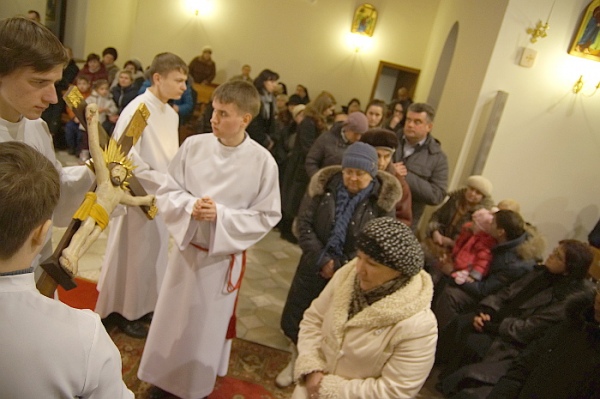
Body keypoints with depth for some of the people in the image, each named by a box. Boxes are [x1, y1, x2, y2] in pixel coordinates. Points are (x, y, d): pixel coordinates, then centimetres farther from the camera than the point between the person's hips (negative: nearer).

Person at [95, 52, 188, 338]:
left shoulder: (171, 113, 2)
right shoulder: (137, 109, -20)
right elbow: (124, 158, -21)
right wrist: (163, 181, -18)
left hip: (162, 197, 7)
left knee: (154, 252, 19)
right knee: (134, 255, 10)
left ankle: (144, 304, 40)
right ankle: (125, 311, 31)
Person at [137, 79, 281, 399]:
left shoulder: (263, 162, -17)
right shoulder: (193, 145, -9)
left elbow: (267, 216, -12)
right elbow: (167, 192, -1)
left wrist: (221, 215, -23)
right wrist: (190, 206, -22)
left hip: (225, 255, -2)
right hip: (187, 246, 3)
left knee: (207, 325, 16)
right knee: (172, 318, 19)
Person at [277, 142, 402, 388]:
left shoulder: (383, 199, -12)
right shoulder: (324, 185, -9)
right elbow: (304, 224, -8)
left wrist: (341, 268, -16)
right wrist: (322, 260, -16)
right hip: (315, 264, 3)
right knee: (297, 314, 15)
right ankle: (297, 360, 41)